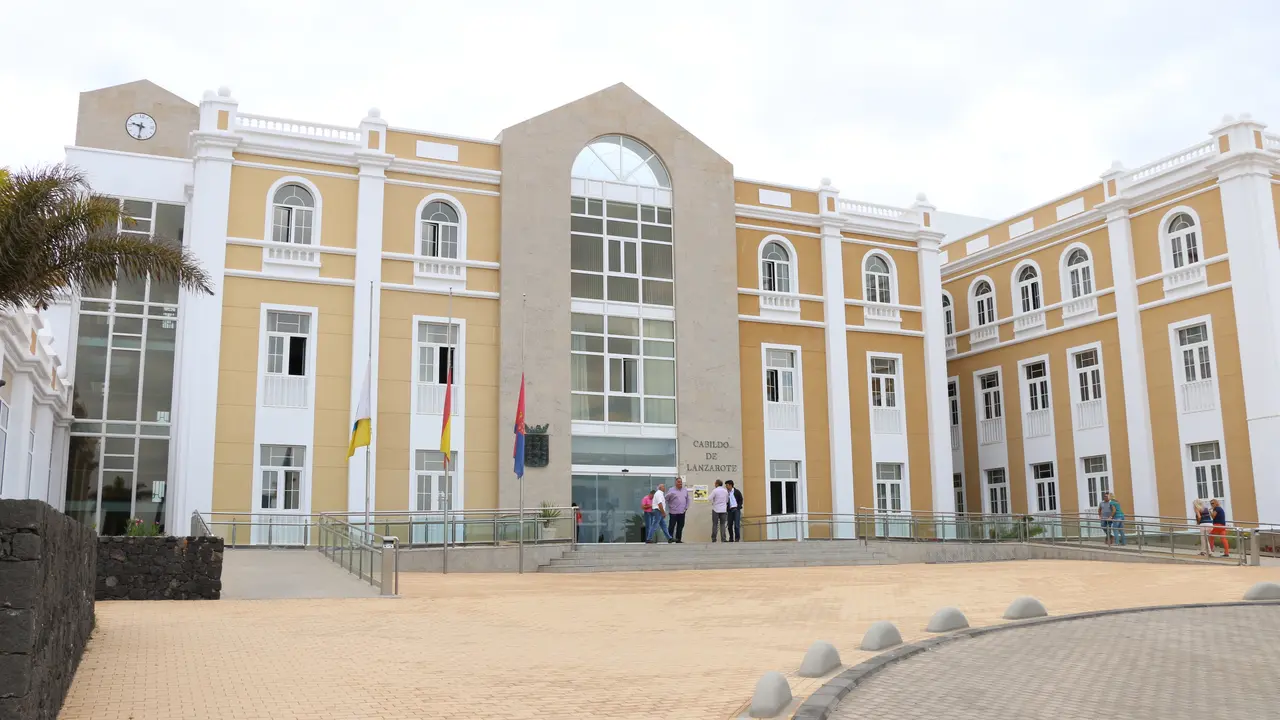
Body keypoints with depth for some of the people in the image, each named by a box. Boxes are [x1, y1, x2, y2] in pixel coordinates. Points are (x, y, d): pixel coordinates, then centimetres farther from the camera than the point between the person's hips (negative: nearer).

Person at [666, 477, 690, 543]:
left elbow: (687, 499, 18)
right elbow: (666, 499, -3)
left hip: (682, 512, 5)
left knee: (680, 526, 7)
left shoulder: (685, 490, 11)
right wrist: (670, 506, -7)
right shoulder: (672, 490, -3)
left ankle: (678, 539, 14)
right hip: (673, 512, -5)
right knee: (672, 526, -3)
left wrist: (686, 507, 10)